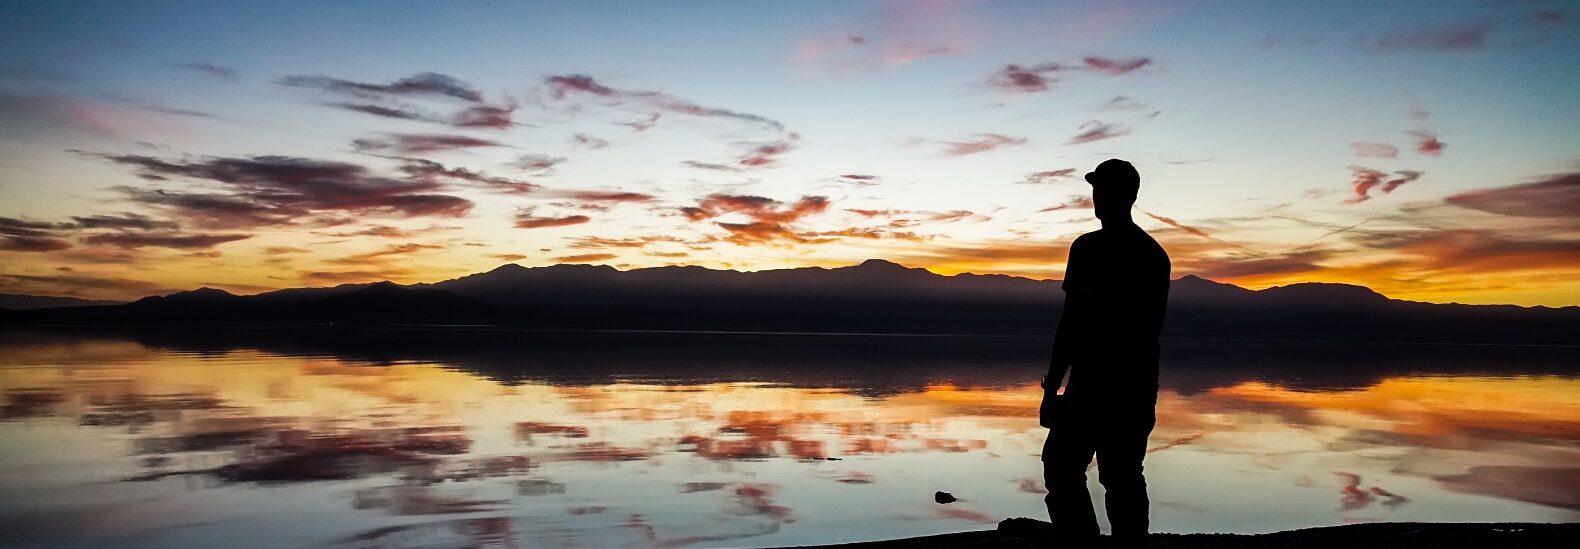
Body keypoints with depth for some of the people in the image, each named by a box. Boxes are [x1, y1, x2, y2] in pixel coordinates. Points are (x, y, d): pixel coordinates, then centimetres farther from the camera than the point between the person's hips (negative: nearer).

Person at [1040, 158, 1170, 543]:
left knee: (1063, 468, 0)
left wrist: (1051, 386, -13)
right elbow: (1153, 326, 18)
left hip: (1095, 382, -7)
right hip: (1140, 387, 7)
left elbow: (1073, 322, -16)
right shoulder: (1156, 254, 12)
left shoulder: (1090, 247, -11)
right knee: (1124, 478, 12)